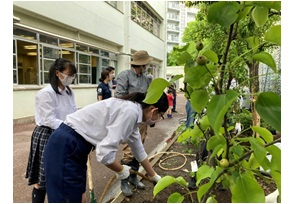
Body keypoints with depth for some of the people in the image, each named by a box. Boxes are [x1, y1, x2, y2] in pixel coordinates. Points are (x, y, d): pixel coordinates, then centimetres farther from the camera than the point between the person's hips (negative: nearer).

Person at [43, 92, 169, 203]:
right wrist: (121, 170, -6)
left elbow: (139, 151, 21)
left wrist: (153, 176, 33)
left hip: (76, 147, 9)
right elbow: (105, 153, -27)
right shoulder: (130, 111, -22)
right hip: (65, 147, -9)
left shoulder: (131, 111, 8)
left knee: (76, 196, 19)